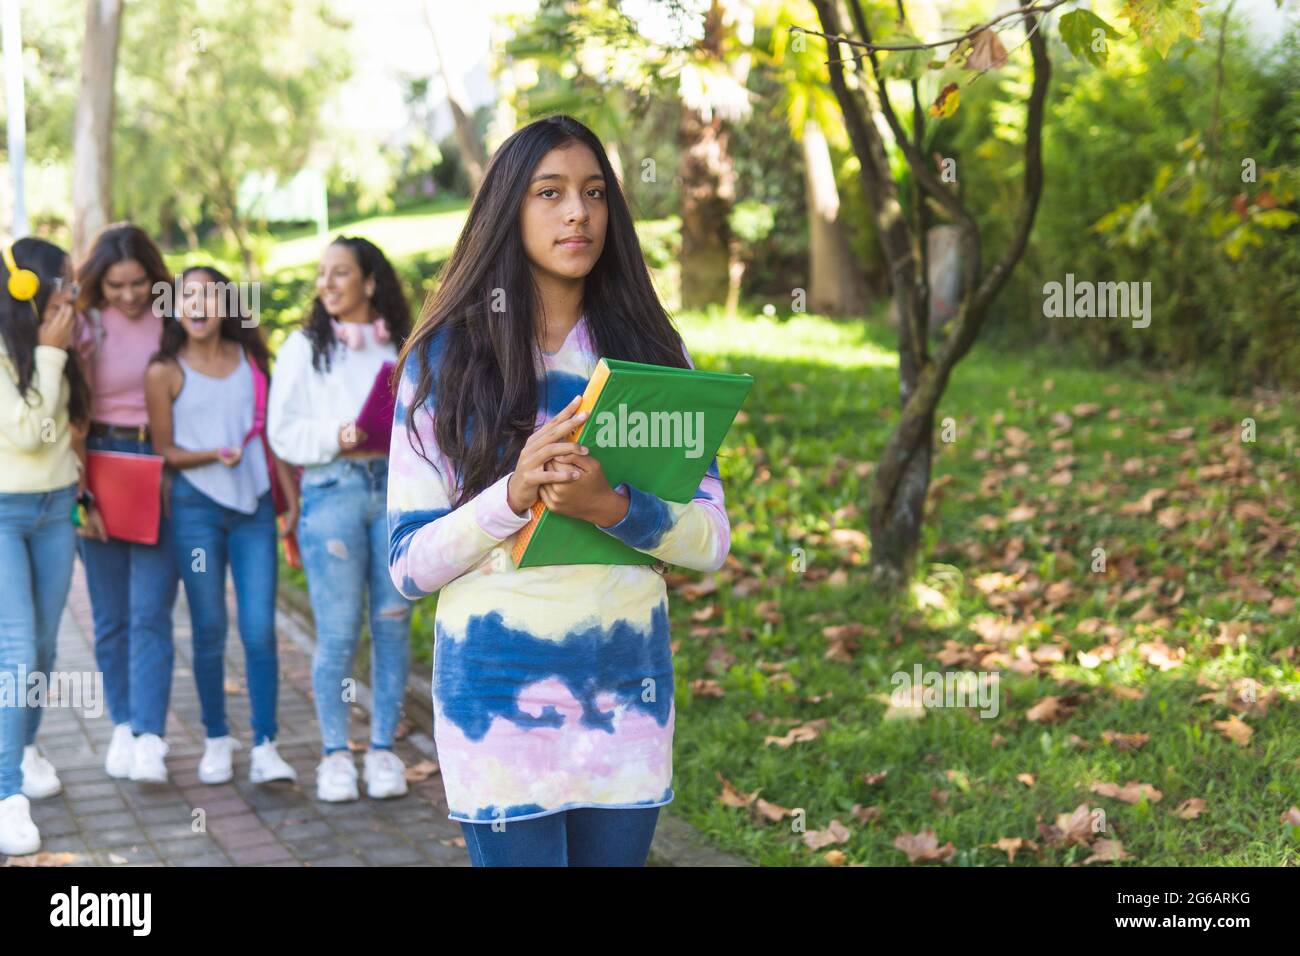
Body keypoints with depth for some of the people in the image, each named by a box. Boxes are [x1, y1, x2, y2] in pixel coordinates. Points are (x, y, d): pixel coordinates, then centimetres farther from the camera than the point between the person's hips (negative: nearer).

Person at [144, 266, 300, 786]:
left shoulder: (252, 359, 8)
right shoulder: (165, 372, -1)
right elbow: (164, 451, 1)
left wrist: (293, 498, 8)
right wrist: (214, 455, -17)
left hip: (254, 507, 2)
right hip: (196, 508, -2)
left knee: (260, 630, -4)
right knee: (209, 630, 5)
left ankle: (265, 747, 1)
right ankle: (217, 740, 19)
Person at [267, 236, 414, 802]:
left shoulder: (401, 347, 13)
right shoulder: (305, 348, 7)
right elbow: (283, 432, 2)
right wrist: (337, 437, -15)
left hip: (397, 487, 2)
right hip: (332, 490, -2)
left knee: (392, 623, 3)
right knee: (338, 631, -4)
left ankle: (384, 749, 15)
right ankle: (334, 754, 8)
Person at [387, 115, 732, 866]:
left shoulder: (651, 353, 5)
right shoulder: (449, 359, -1)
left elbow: (712, 539, 0)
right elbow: (408, 562, -4)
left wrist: (611, 506, -20)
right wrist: (514, 496, -21)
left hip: (628, 691, 3)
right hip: (500, 691, -2)